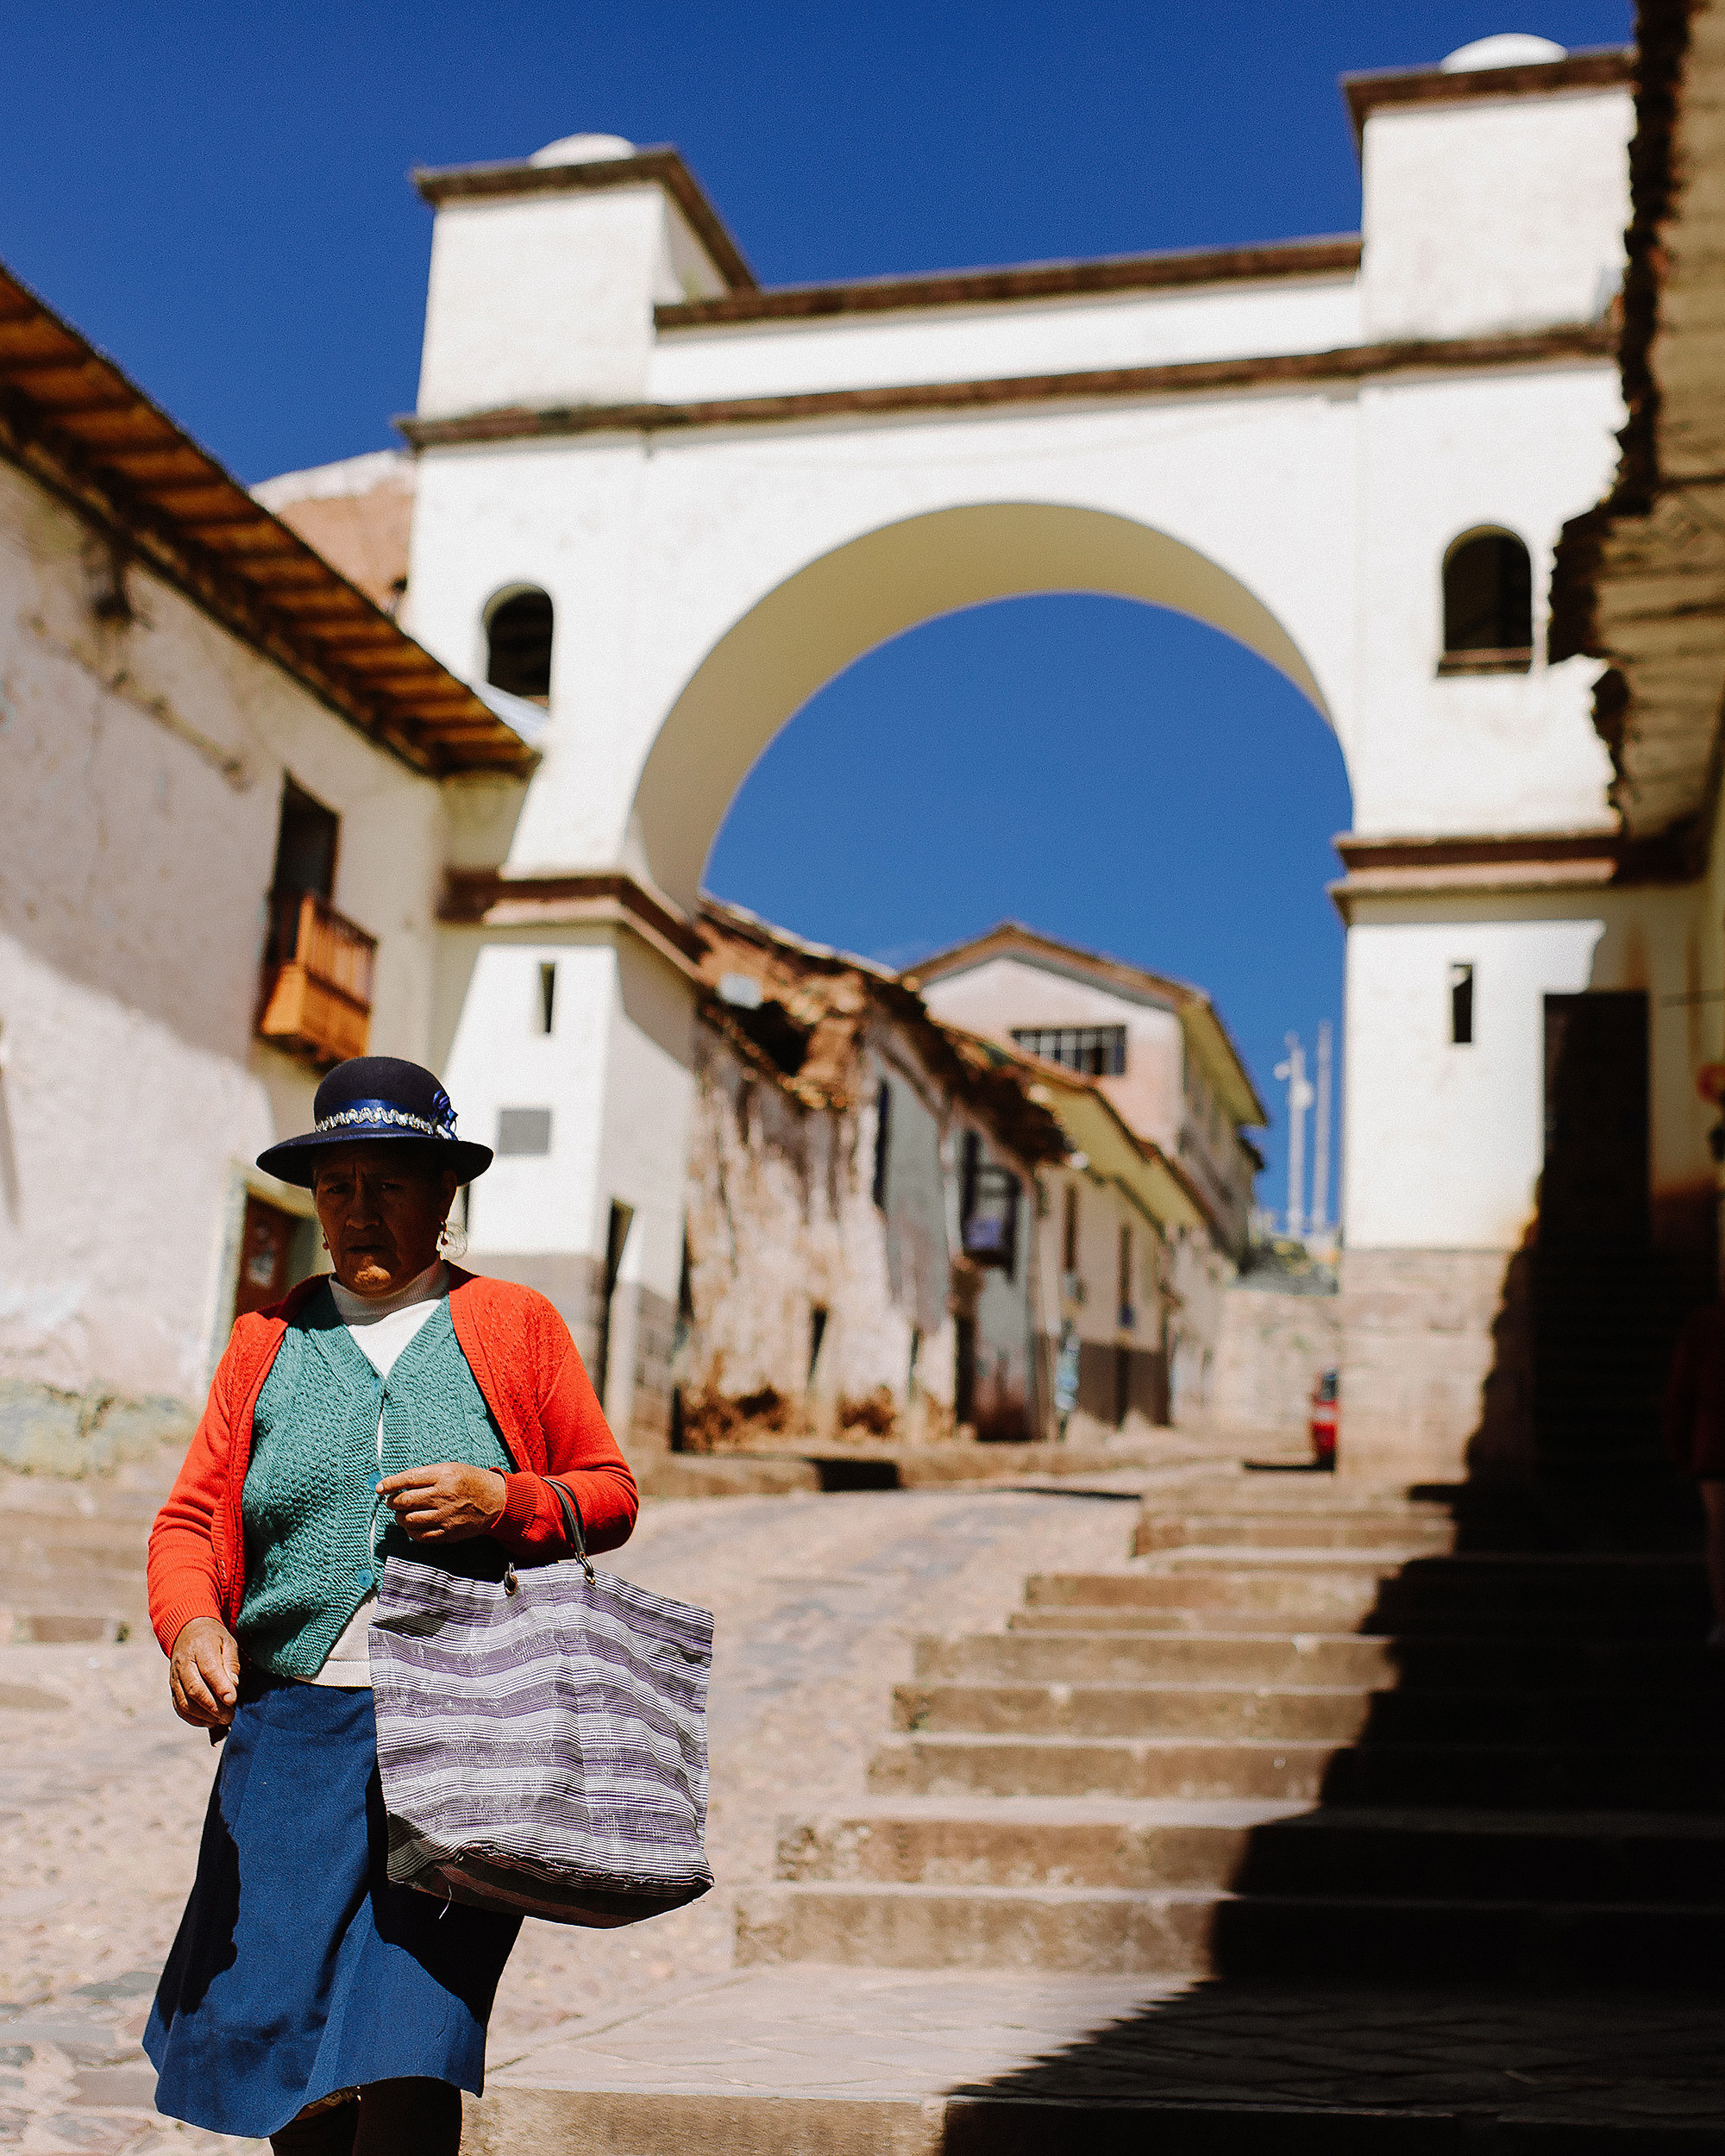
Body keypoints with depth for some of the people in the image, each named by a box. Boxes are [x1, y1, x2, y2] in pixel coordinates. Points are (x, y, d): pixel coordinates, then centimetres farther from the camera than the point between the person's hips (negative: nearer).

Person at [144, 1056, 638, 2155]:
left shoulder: (518, 1326, 7)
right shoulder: (269, 1341, 13)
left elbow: (612, 1494, 9)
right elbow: (191, 1517, 10)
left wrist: (503, 1502, -10)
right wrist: (191, 1624, -10)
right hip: (292, 1727, 3)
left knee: (409, 2062, -9)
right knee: (277, 2058, 6)